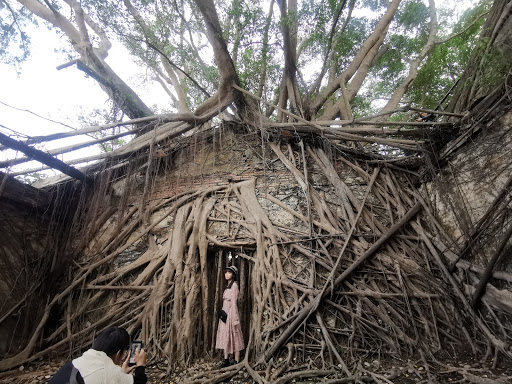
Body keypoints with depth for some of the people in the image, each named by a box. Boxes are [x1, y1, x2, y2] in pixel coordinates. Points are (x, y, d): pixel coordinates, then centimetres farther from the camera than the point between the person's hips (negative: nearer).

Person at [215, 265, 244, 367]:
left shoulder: (234, 285, -11)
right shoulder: (228, 286, 14)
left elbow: (234, 303, -15)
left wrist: (235, 319, -17)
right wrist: (222, 314, 17)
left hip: (230, 313, -8)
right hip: (224, 314, 9)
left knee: (233, 337, -2)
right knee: (225, 337, 12)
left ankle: (237, 362, 7)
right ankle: (226, 361, 22)